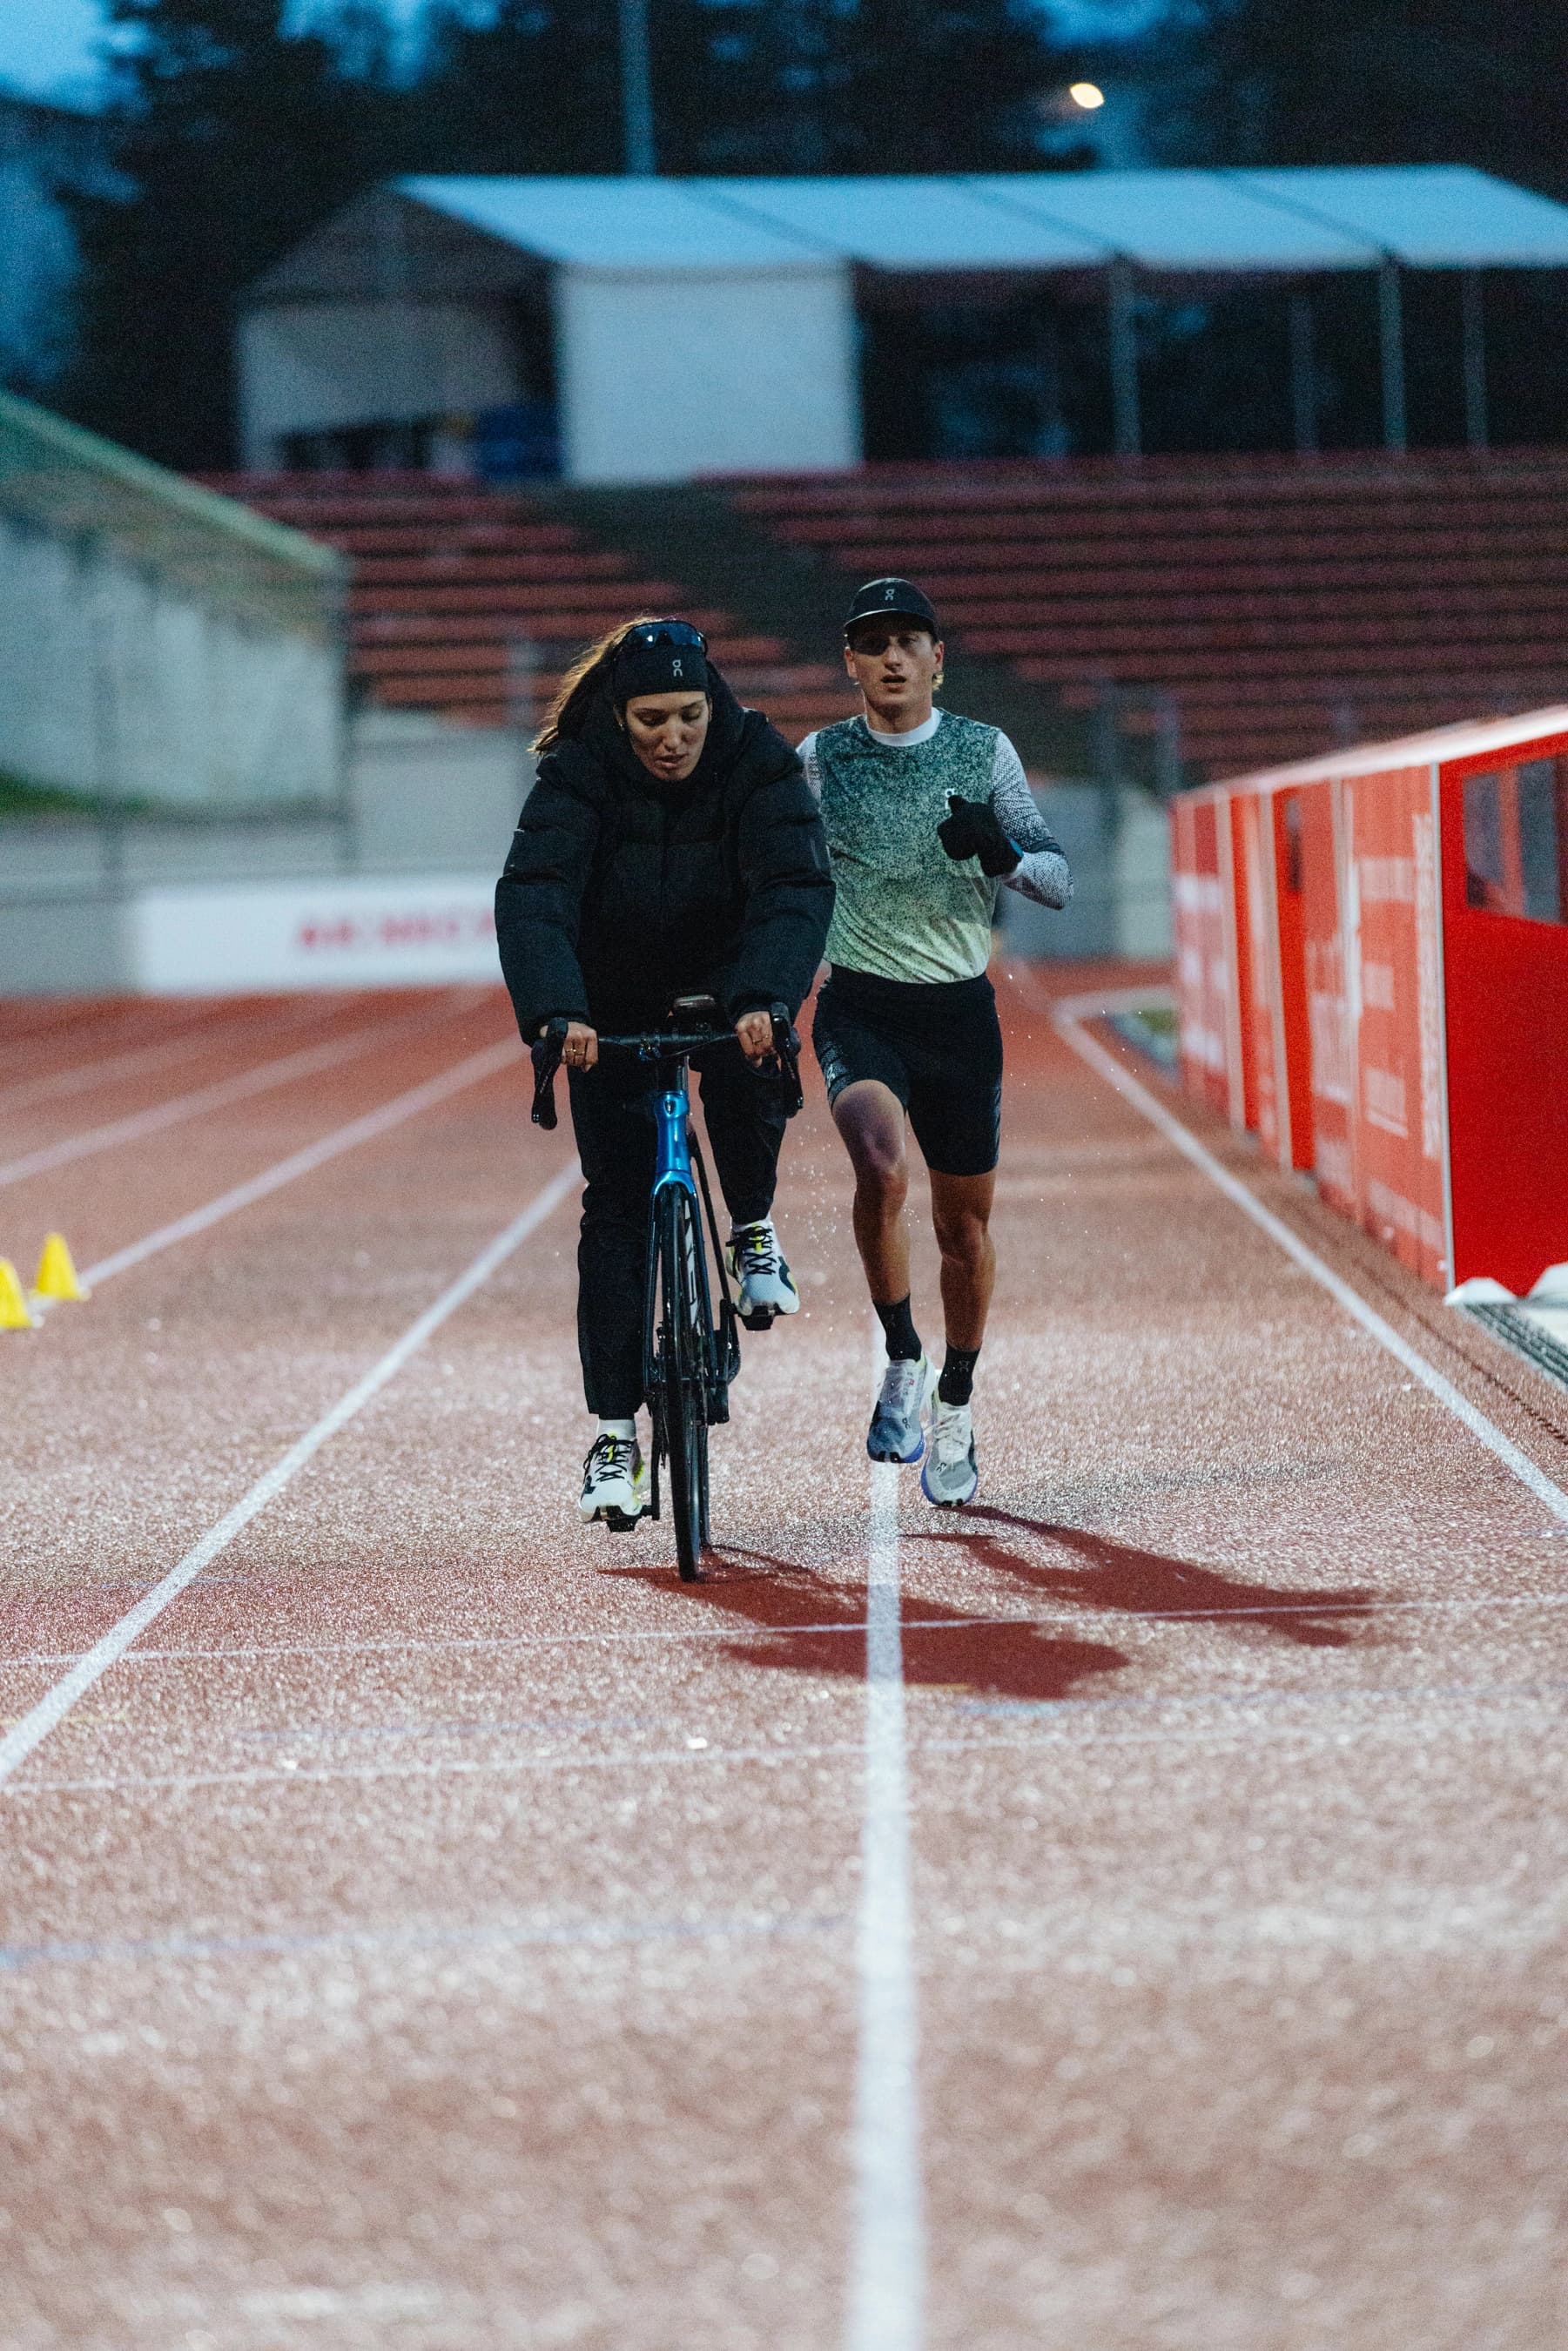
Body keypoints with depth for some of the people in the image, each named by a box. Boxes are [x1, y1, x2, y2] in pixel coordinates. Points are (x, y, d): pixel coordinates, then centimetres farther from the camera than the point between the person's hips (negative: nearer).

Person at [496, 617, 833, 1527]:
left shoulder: (759, 763, -21)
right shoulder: (578, 773, -22)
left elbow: (798, 888, -33)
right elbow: (532, 896, -34)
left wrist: (764, 999, -50)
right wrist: (554, 1011, -52)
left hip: (728, 983, 0)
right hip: (615, 1003, 0)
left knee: (750, 1077, -34)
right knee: (617, 1205, -5)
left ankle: (755, 1232, -4)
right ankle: (615, 1435, -1)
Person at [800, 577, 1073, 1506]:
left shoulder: (985, 752, 2)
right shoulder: (821, 759, 4)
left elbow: (1059, 882, -3)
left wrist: (1001, 849, -23)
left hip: (960, 1011, 1)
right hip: (859, 1009, -1)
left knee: (966, 1226, 9)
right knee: (881, 1168, -29)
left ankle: (954, 1406, 31)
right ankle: (903, 1360, -9)